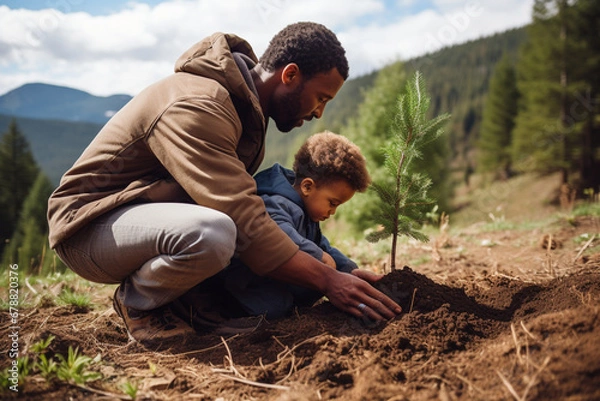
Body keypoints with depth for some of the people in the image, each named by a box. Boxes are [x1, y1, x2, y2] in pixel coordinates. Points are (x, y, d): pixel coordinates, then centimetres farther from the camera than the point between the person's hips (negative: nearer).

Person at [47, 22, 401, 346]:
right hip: (90, 225, -9)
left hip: (149, 211, 9)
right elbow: (243, 220, -33)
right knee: (212, 233, -38)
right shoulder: (196, 106, -27)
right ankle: (137, 301, -6)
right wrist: (327, 280, -28)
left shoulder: (246, 99, 4)